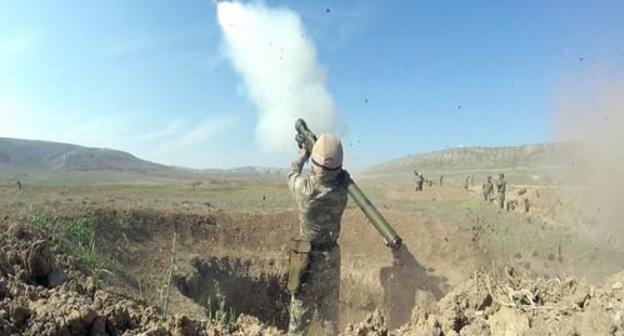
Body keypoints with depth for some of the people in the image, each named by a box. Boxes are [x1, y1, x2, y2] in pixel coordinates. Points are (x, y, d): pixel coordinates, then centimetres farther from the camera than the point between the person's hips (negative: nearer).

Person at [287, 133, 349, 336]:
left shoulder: (305, 187, -20)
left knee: (300, 314, 7)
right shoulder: (342, 188, -13)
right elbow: (341, 175, 11)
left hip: (308, 257, -3)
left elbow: (292, 176, 4)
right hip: (332, 256, 3)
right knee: (330, 314, 19)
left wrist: (302, 156, 23)